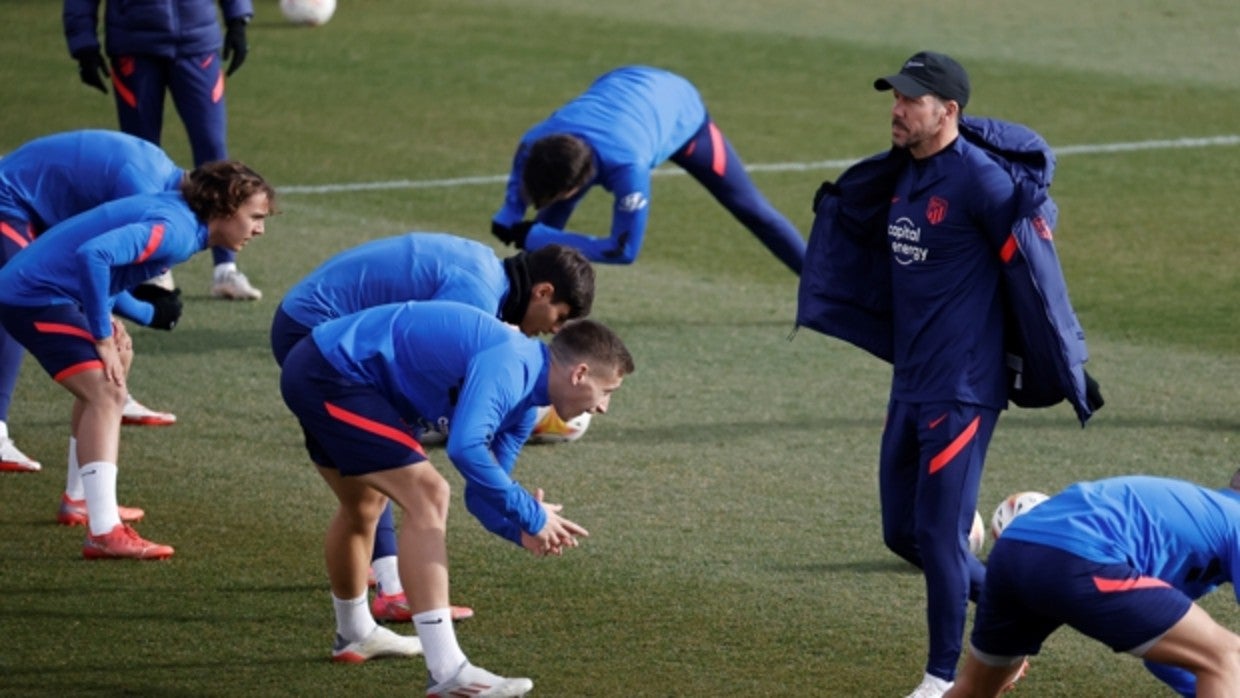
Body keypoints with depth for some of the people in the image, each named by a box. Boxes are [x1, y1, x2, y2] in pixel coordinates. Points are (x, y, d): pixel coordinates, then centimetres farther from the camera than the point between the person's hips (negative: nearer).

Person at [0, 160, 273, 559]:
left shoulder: (179, 219, 11)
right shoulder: (176, 230, -20)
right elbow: (93, 255, -34)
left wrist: (106, 321, 6)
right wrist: (103, 337, -24)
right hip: (36, 298, -11)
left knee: (100, 390, 28)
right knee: (106, 394, -19)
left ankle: (86, 501, 42)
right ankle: (104, 533, -26)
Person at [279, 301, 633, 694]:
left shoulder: (522, 398, 10)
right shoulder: (509, 367, -21)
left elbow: (483, 491, 16)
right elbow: (465, 448, -36)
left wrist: (520, 530, -5)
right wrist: (531, 517, -24)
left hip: (317, 371, 11)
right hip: (332, 373, -11)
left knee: (364, 505, 30)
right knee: (426, 497, -16)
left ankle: (355, 635, 53)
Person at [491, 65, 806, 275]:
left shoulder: (627, 166, -50)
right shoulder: (536, 143, -35)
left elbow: (624, 249, -39)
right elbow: (522, 178, -8)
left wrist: (538, 238, -39)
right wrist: (508, 219, -25)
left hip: (680, 107, -4)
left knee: (749, 207, 6)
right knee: (553, 211, -13)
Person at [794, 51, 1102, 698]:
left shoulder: (982, 180, -17)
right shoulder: (897, 177, 8)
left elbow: (1035, 274, -16)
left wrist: (1071, 371, -15)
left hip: (963, 390, -9)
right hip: (909, 387, 9)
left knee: (938, 532, -5)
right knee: (903, 532, 13)